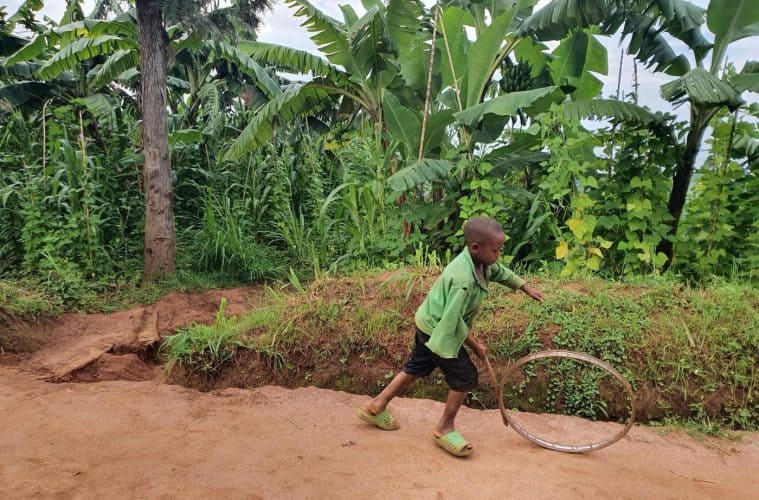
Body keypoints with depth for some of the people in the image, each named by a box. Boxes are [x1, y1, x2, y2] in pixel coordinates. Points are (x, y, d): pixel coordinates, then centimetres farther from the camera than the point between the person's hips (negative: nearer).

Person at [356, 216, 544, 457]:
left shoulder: (480, 261, -7)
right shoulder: (463, 279, -35)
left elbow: (500, 272, 16)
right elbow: (454, 321, -30)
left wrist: (526, 288, 23)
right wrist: (474, 345, -16)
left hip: (429, 324, 9)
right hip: (439, 331, -9)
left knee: (416, 368, 21)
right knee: (465, 376, 1)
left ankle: (376, 407, 34)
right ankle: (445, 428, 19)